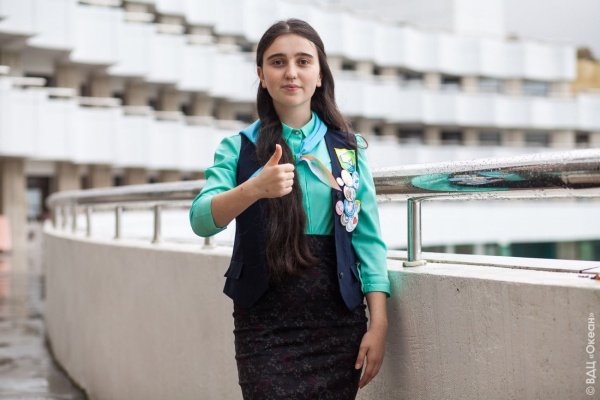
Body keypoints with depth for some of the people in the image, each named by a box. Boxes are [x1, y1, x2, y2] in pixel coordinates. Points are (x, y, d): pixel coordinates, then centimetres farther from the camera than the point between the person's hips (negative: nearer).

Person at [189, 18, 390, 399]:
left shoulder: (349, 148, 6)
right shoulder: (239, 148, 3)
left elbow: (369, 238, 2)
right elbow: (201, 220, -11)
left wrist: (378, 323, -6)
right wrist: (255, 188, -30)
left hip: (338, 317, 1)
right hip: (264, 322, -1)